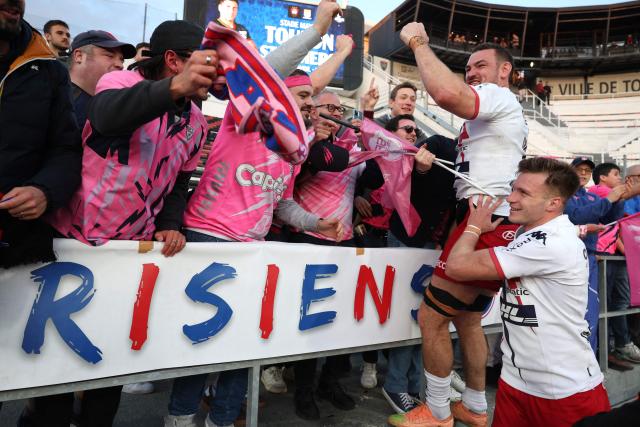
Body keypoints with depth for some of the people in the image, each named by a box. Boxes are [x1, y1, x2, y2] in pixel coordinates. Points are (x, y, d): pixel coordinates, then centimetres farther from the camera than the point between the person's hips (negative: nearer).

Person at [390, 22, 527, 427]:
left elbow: (447, 94, -27)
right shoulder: (497, 113, 26)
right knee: (467, 318, 17)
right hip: (498, 224, 10)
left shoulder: (500, 97, -5)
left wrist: (419, 42, -14)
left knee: (432, 316, -4)